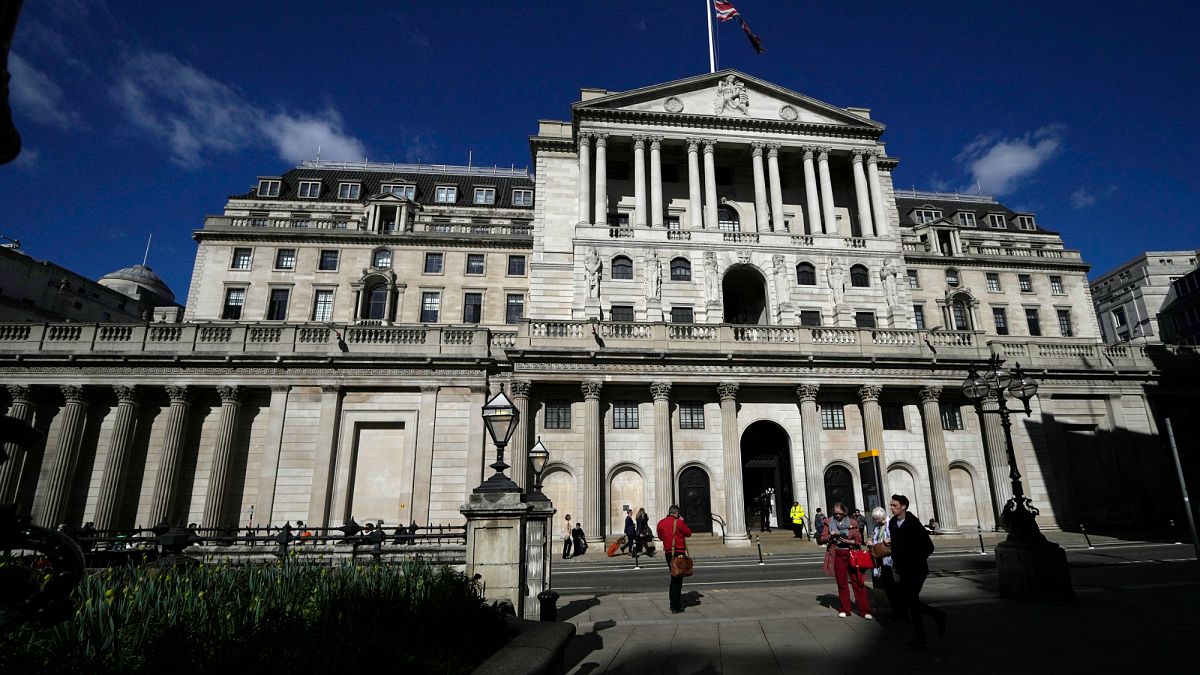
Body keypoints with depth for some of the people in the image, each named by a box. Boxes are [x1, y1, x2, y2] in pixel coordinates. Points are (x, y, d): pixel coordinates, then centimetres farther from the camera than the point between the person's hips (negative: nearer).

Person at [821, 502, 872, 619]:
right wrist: (830, 536, -13)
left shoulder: (852, 523, 2)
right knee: (841, 583, 7)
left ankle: (865, 610, 4)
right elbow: (822, 540, 6)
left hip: (851, 554, -1)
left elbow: (859, 540, 2)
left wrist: (849, 541, -15)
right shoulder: (829, 523, 6)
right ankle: (845, 610, 17)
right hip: (838, 555, 1)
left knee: (857, 582, -3)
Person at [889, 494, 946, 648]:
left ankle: (919, 638, 7)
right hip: (903, 570, 7)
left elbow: (928, 546, -13)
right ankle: (937, 615, 29)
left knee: (910, 600, -7)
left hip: (916, 570, -7)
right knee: (906, 600, 9)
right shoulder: (892, 523, 6)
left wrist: (916, 562, -11)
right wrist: (895, 561, 9)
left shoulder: (913, 524, -14)